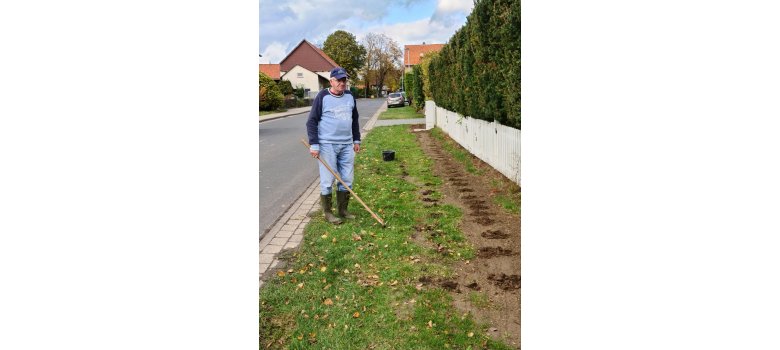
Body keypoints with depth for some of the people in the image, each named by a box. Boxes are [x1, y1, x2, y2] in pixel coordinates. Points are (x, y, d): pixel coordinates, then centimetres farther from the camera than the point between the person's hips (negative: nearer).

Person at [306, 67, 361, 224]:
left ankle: (343, 210, 21)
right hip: (327, 145, -5)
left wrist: (356, 140, 17)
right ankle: (327, 212, 12)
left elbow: (355, 119, 20)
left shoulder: (350, 96, 9)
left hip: (347, 145, 5)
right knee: (327, 180, -1)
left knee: (347, 180, 8)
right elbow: (312, 121, -6)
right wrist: (314, 144, -12)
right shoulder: (323, 97, -7)